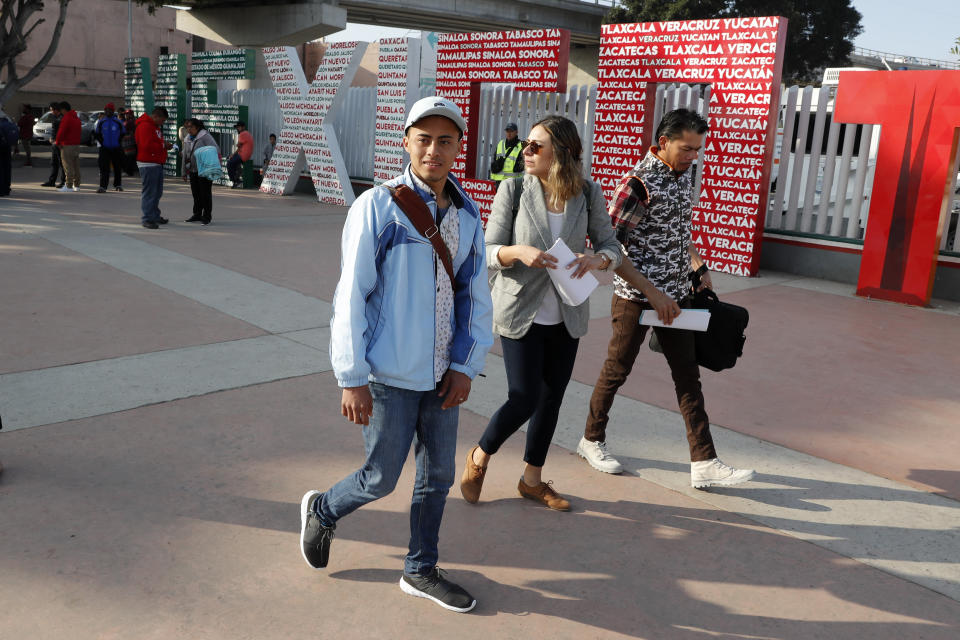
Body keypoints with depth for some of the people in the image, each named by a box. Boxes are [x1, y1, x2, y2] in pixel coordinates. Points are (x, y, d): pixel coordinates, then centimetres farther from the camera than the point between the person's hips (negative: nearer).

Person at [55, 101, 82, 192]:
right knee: (76, 166, 11)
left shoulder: (66, 118, -14)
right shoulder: (77, 118, 14)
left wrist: (58, 142, -4)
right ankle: (76, 185, 15)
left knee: (68, 167, -7)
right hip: (76, 145, 9)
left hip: (67, 146, -8)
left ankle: (69, 186, -8)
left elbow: (61, 132, -17)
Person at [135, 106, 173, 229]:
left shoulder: (155, 126, 20)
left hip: (157, 163, 10)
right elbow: (147, 145, -23)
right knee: (149, 192, -8)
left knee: (157, 192, 15)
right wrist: (163, 146, -13)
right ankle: (147, 219, -5)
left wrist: (165, 145, 9)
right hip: (148, 164, -10)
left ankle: (155, 216, 25)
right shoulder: (145, 126, -13)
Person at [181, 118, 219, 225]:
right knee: (195, 193, 12)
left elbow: (215, 149, -18)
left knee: (205, 193, -3)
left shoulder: (205, 136, -9)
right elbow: (185, 156, 19)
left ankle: (206, 217, 3)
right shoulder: (187, 139, 14)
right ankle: (197, 215, 23)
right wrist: (184, 173, 19)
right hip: (192, 171, 7)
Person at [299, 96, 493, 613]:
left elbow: (476, 294, 9)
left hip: (442, 374, 6)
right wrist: (352, 378, -12)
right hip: (391, 375, -5)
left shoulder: (467, 213, 4)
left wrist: (466, 365, 2)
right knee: (381, 478, 7)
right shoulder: (377, 206, -12)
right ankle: (322, 511, 39)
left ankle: (421, 571, 34)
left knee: (438, 474, 15)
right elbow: (351, 295, -12)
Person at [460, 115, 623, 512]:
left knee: (551, 399, 12)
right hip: (521, 313, -3)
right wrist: (518, 252, -28)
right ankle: (479, 457, 25)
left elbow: (611, 244, 3)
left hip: (566, 316, 3)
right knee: (525, 400, -6)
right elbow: (488, 252, -7)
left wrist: (598, 259, -20)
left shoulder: (588, 195, -3)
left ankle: (532, 480, 32)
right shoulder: (513, 190, -8)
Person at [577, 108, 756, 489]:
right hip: (636, 296, -7)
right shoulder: (639, 181, -17)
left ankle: (704, 464, 11)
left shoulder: (685, 175, 7)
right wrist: (652, 292, -21)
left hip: (675, 294, 7)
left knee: (688, 375, 6)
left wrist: (698, 264, 9)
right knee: (617, 370, 7)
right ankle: (592, 440, 28)